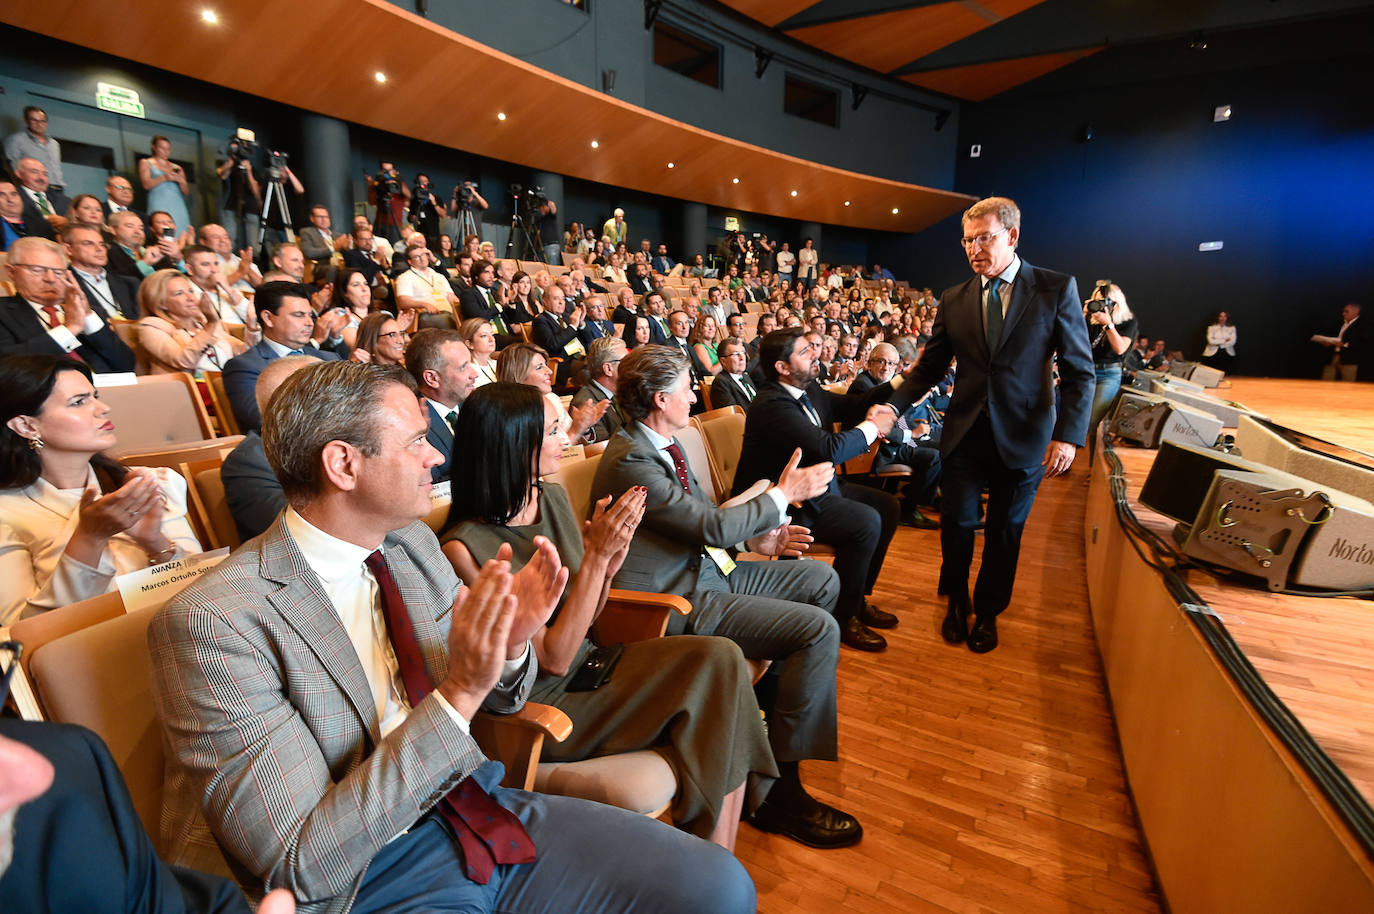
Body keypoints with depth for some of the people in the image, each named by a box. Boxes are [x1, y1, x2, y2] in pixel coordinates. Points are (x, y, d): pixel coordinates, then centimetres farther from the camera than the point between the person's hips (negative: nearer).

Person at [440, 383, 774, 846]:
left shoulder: (554, 498, 1)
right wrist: (596, 555, -25)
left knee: (722, 659, -17)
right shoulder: (466, 547, -21)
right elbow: (554, 659, -19)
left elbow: (585, 617, 9)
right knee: (716, 663, -19)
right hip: (545, 707, -6)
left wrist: (610, 562, -12)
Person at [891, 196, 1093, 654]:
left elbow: (1080, 370, -4)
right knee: (957, 523, 4)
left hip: (1022, 437, -1)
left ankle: (987, 612, 33)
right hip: (965, 432, 2)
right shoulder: (954, 299, 4)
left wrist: (1069, 435, -14)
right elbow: (930, 367, 7)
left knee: (1004, 531, 11)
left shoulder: (1057, 288, -3)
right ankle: (957, 603, 31)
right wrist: (892, 407, -7)